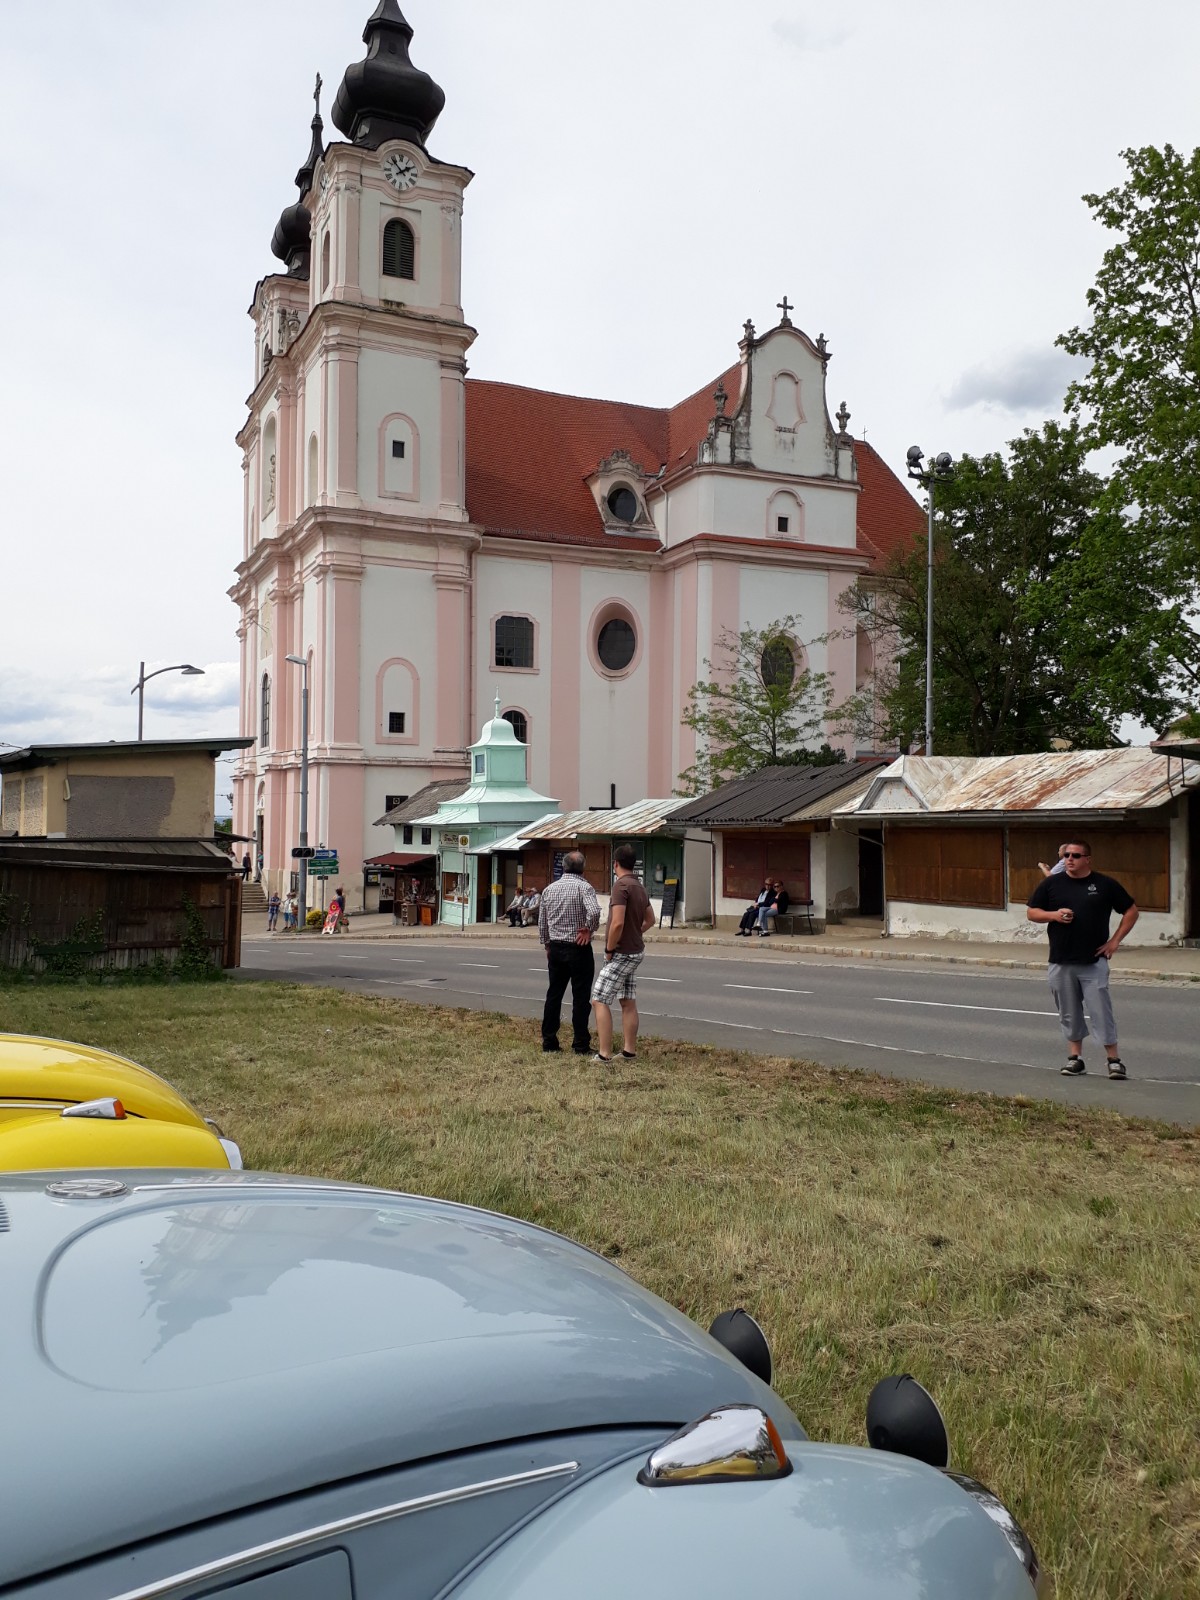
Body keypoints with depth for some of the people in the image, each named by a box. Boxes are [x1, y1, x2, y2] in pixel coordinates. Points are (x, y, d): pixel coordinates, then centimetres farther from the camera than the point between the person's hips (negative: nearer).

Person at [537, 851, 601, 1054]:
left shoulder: (549, 889, 6)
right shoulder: (584, 887, -12)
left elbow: (541, 923, 11)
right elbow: (594, 911, -30)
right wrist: (589, 930, -13)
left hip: (555, 948, 5)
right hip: (579, 949, -5)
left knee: (554, 994, 12)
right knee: (580, 997, 2)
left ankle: (548, 1041, 16)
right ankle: (580, 1045, 5)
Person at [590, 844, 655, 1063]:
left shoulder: (621, 885, -19)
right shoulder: (639, 887, 11)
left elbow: (617, 923, -26)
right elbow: (650, 920, 21)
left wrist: (609, 949, -15)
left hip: (622, 953, -9)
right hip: (635, 951, 9)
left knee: (599, 1000, -7)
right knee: (628, 1002, 13)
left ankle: (604, 1055, -11)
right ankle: (629, 1051, 18)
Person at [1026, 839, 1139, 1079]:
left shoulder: (1105, 884, 0)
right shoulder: (1051, 883, 4)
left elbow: (1131, 911, 8)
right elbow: (1031, 912, 9)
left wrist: (1115, 941, 0)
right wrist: (1054, 915, -11)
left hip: (1094, 961, -2)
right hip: (1061, 962, 2)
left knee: (1101, 1011, -4)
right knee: (1069, 1013, 9)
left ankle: (1114, 1060, 5)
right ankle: (1075, 1058, 20)